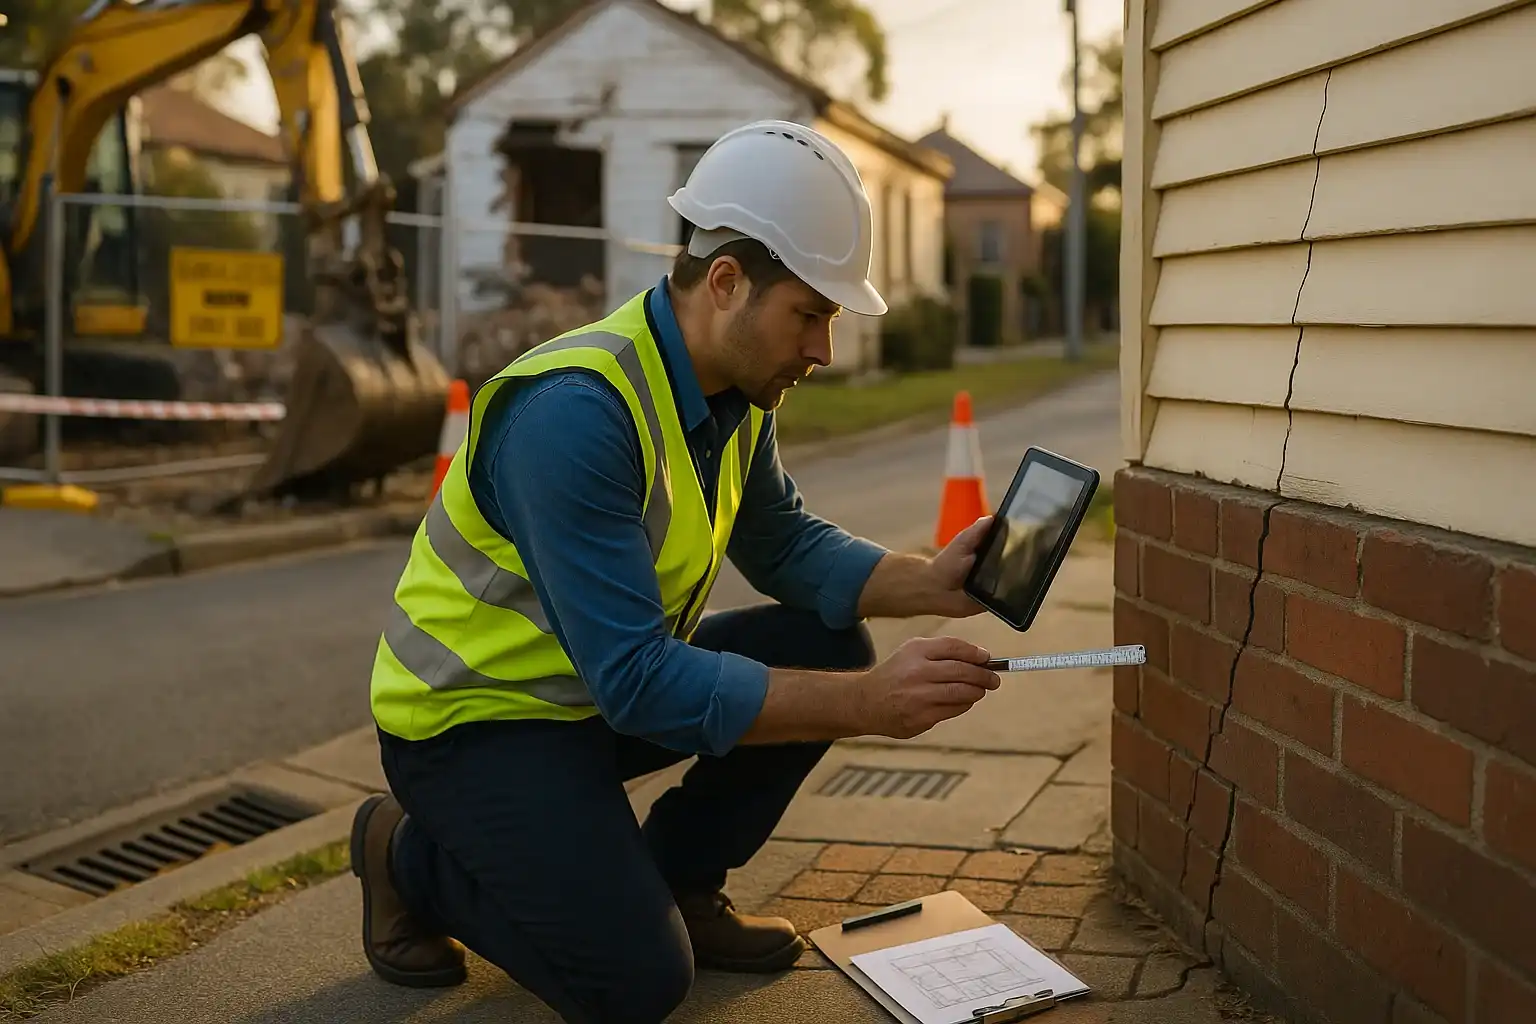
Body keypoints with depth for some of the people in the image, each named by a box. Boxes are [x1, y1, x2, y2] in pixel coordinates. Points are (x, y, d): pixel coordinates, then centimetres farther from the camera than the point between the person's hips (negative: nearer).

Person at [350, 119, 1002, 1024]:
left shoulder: (739, 386, -5)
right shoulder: (576, 408, -32)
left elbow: (786, 544, 4)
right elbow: (637, 681, -34)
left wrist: (930, 584, -13)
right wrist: (869, 704, -35)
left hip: (605, 686, 8)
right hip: (473, 715, -8)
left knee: (823, 644, -4)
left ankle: (675, 883, 11)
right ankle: (413, 857, 7)